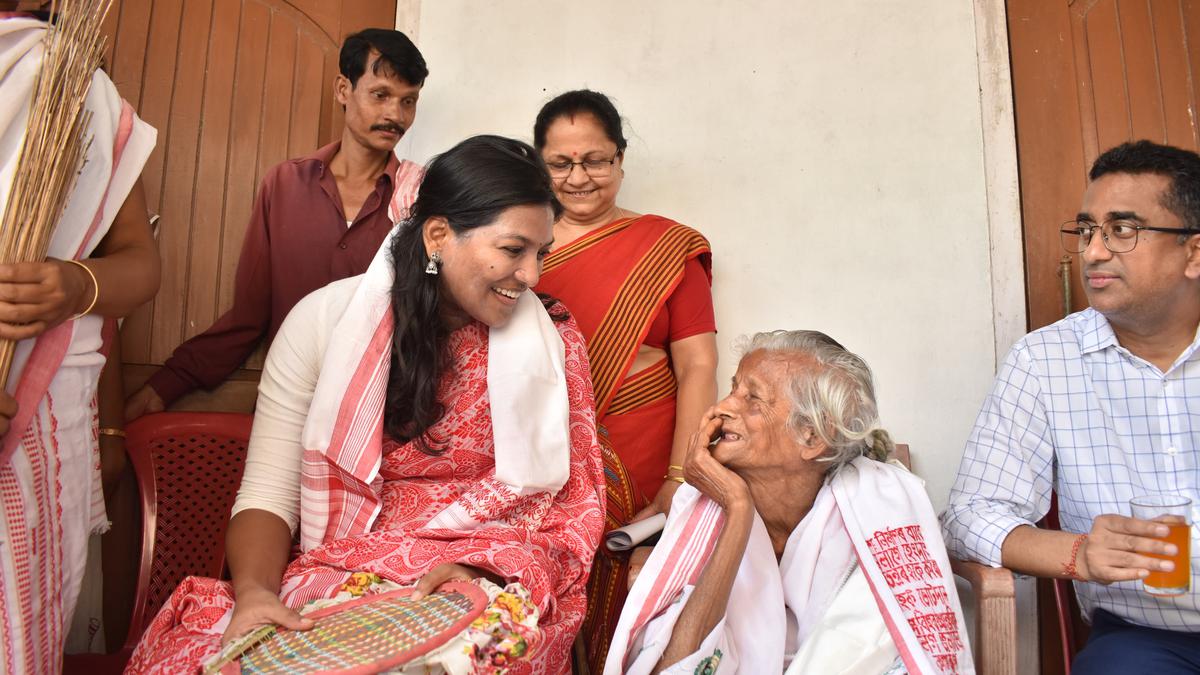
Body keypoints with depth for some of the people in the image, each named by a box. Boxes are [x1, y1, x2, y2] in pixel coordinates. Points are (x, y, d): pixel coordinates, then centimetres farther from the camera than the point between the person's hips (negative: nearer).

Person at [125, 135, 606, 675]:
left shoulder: (550, 341, 1)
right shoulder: (324, 321, -1)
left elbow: (575, 508, 1)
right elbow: (268, 494, -1)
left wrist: (486, 570, -17)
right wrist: (254, 589, -21)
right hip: (336, 580, 2)